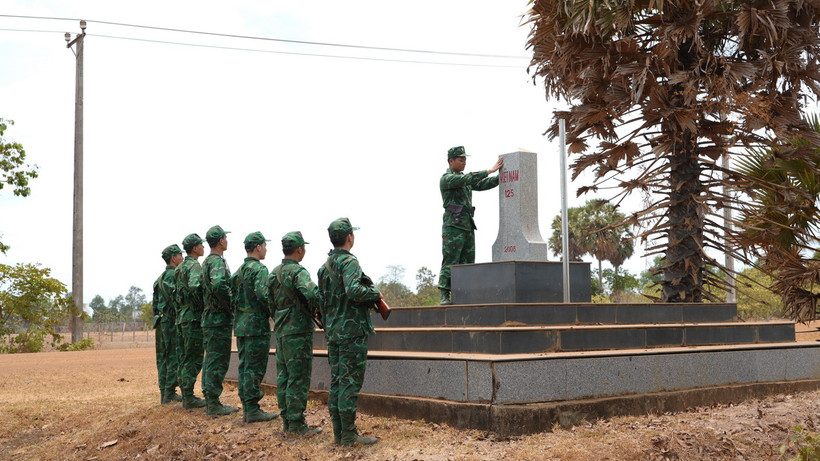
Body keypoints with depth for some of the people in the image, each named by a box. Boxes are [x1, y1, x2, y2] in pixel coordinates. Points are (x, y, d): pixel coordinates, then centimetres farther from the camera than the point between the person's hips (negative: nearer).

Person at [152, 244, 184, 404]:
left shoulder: (160, 278, 18)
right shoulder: (174, 275, -11)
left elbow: (155, 302, 19)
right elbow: (176, 299, -20)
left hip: (161, 321, 9)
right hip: (172, 321, -9)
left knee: (163, 357, 9)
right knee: (174, 358, -6)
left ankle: (164, 393, 12)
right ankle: (169, 394, -7)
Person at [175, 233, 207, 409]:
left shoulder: (181, 267, 17)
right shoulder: (194, 266, -13)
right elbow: (194, 287, -32)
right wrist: (201, 305, -19)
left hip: (184, 315, 10)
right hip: (194, 317, -10)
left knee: (187, 358, 14)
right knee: (194, 358, -6)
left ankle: (186, 394, 19)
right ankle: (189, 397, -5)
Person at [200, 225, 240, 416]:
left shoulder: (207, 262, 17)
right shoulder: (217, 262, -15)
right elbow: (218, 285, -33)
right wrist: (231, 305, -20)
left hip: (209, 318, 10)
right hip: (219, 319, -10)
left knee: (211, 360, 13)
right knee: (218, 361, -7)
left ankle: (210, 400, 19)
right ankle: (213, 403, -5)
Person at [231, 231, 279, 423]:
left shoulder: (239, 271, 15)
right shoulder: (259, 269, -13)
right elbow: (263, 294, -25)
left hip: (240, 324, 9)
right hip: (256, 324, -9)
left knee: (244, 366, 11)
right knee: (255, 368, -6)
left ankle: (246, 408, 15)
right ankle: (252, 410, -4)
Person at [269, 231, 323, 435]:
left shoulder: (274, 273, 11)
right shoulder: (298, 272, -16)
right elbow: (313, 294, -31)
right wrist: (325, 306, -14)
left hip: (280, 331, 9)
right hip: (298, 331, -9)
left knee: (283, 376, 12)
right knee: (299, 378, -4)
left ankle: (286, 419, 18)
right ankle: (296, 423, -2)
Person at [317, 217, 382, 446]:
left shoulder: (324, 266, 13)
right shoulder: (349, 262, -13)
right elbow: (353, 290, -29)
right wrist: (375, 294, -14)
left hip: (332, 331, 8)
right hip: (352, 330, -8)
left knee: (336, 381, 10)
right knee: (351, 381, -5)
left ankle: (338, 433, 15)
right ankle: (349, 434, -2)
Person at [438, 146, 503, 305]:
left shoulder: (463, 179, 21)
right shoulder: (446, 178, -6)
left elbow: (483, 184, 13)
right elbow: (469, 179, -20)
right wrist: (490, 170, -20)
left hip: (467, 226, 8)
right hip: (453, 225, -8)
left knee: (467, 263, 4)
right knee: (450, 262, -9)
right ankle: (445, 297, -9)